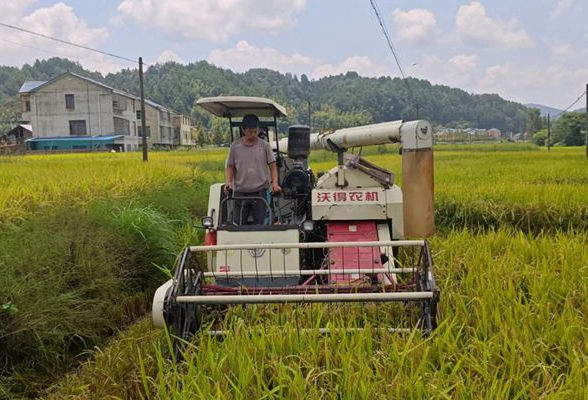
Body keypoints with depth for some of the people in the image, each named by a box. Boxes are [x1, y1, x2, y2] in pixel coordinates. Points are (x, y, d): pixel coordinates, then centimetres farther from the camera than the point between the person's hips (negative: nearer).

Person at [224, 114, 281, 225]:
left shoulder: (265, 146, 2)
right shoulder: (235, 146, 3)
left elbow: (272, 166, 4)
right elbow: (230, 167, 8)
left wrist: (275, 183, -12)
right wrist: (228, 181, -9)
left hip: (260, 192, 0)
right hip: (240, 193, 1)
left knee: (259, 225, 4)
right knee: (238, 225, 2)